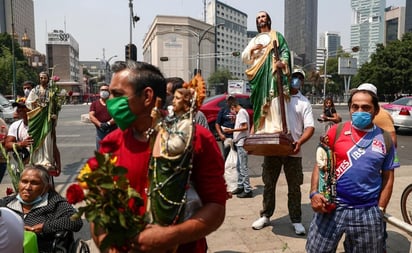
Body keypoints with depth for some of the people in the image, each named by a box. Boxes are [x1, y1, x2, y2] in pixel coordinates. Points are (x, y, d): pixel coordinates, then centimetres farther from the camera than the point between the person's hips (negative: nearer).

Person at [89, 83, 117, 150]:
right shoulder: (94, 104, 9)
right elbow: (91, 116, -1)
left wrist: (108, 123, -20)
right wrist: (100, 124, -18)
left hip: (112, 131, -1)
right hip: (100, 131, 1)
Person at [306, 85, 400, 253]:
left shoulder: (385, 139, 3)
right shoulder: (336, 131, -2)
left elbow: (388, 178, 8)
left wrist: (380, 210, 3)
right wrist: (314, 193, -14)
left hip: (368, 212, 2)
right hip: (332, 206, -1)